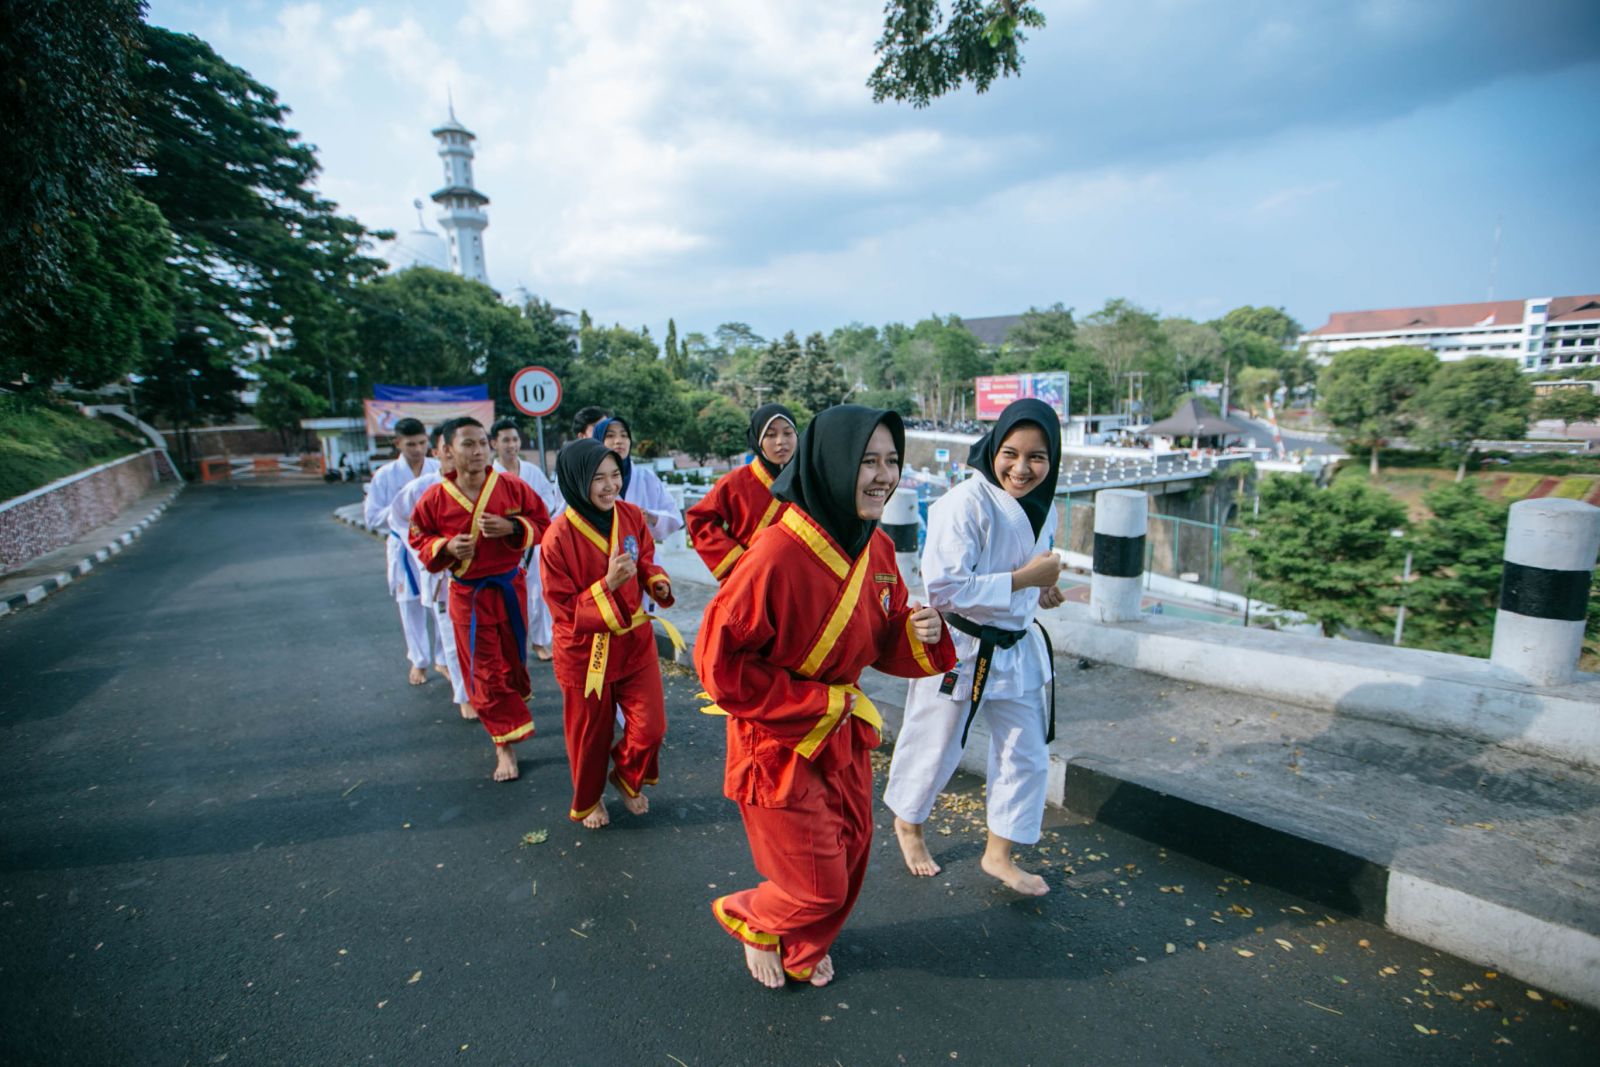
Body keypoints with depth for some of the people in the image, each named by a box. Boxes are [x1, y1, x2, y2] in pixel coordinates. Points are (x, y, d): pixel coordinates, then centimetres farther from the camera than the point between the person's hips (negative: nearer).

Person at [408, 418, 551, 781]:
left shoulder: (514, 487, -9)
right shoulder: (435, 498, -9)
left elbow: (542, 524, -3)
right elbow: (419, 539, 3)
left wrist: (511, 528, -21)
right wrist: (446, 547, -18)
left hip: (510, 588, 1)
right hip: (468, 595, -1)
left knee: (513, 660, 17)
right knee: (485, 674, 2)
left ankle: (515, 700, 49)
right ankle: (505, 745, 13)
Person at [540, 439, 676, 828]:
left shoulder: (631, 516, -8)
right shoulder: (559, 537, -22)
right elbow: (563, 608, -17)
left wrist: (657, 581, -11)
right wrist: (607, 584, -30)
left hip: (635, 639, 4)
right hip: (585, 650, -3)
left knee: (650, 727, 5)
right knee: (590, 735, 15)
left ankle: (628, 779, 39)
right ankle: (588, 802, 44)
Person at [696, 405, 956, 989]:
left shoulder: (876, 548, -5)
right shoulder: (778, 554, -29)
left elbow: (883, 644, 6)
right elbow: (718, 660, -24)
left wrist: (921, 635, -17)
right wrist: (820, 700, -19)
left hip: (844, 733, 7)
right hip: (780, 744, -7)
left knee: (848, 858, 21)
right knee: (817, 886, 4)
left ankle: (802, 949, 51)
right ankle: (748, 918, 39)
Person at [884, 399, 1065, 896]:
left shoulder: (1042, 506, 2)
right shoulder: (966, 504, -24)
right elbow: (943, 589, -28)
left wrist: (1042, 593, -2)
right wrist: (1023, 579, -25)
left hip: (1016, 648, 7)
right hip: (958, 649, -7)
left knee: (1027, 756, 14)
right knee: (934, 748, 12)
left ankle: (999, 853, 36)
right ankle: (908, 824, 42)